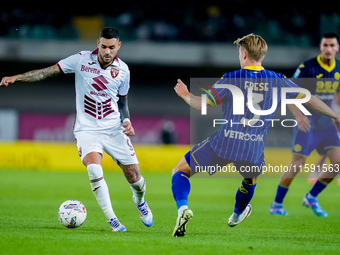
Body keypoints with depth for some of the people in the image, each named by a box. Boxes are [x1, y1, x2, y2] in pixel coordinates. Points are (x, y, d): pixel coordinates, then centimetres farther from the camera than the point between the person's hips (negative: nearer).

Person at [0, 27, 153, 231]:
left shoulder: (122, 70, 0)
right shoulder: (81, 60, -7)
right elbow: (48, 72, -5)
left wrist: (126, 121, -4)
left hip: (114, 129, 2)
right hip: (87, 129, -2)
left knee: (134, 178, 1)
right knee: (94, 171, -27)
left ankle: (140, 200, 38)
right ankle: (112, 220, -15)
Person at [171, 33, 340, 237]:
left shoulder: (231, 79, -5)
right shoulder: (277, 81, 3)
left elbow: (201, 104, -7)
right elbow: (309, 99, 9)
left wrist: (185, 95, 15)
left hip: (223, 144, -3)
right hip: (253, 151, 3)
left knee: (181, 170, 12)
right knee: (251, 177, 39)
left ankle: (183, 208, -16)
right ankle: (237, 215, 61)